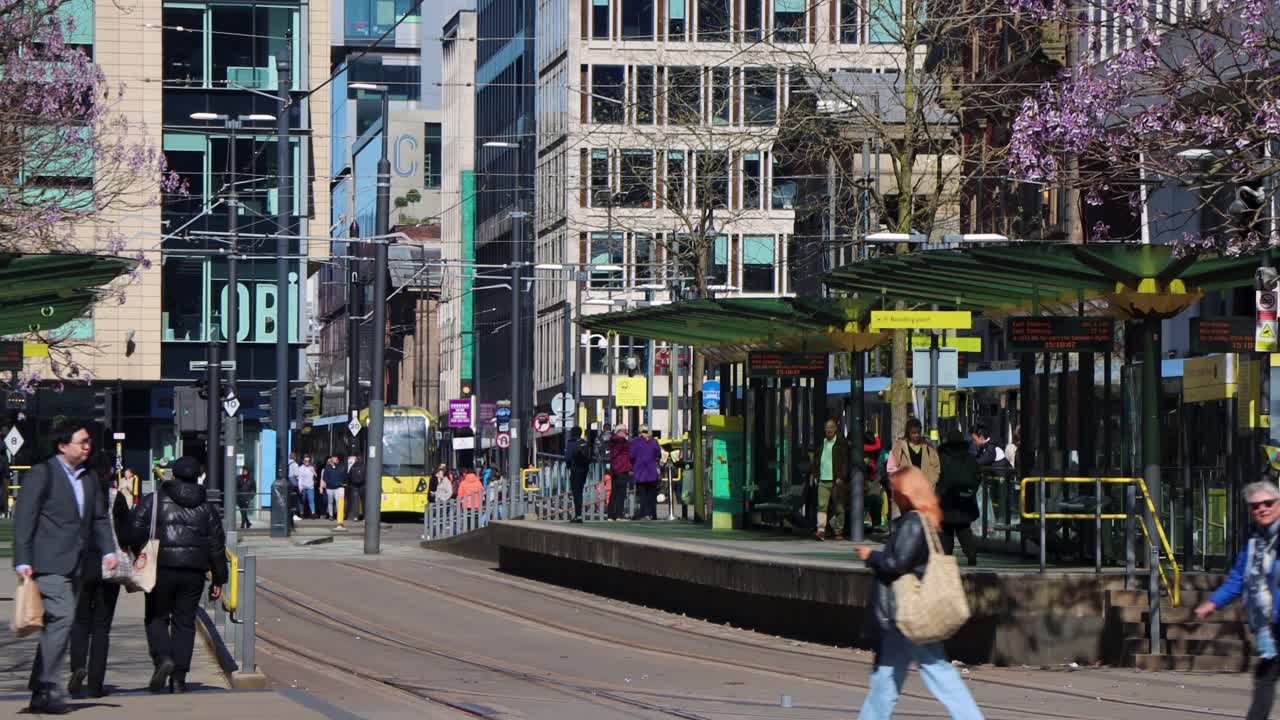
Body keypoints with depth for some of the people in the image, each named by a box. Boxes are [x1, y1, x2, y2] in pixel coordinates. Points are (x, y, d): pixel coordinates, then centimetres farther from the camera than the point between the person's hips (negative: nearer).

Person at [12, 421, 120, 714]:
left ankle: (41, 692, 11)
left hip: (76, 565, 7)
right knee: (62, 616, -19)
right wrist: (23, 561, -14)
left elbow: (99, 518, 21)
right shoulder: (41, 474, -5)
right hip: (48, 563, -7)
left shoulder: (90, 478, 17)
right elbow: (23, 519, -8)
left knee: (57, 623, 7)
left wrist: (108, 550, 4)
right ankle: (46, 688, -16)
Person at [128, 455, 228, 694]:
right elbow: (217, 545, 11)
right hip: (193, 572, 2)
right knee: (185, 622, 8)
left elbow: (135, 531, -6)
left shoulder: (153, 500, 2)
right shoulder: (206, 508, 11)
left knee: (156, 617, 10)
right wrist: (218, 580, 16)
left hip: (161, 567, -2)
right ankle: (179, 677, 5)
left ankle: (162, 658, -15)